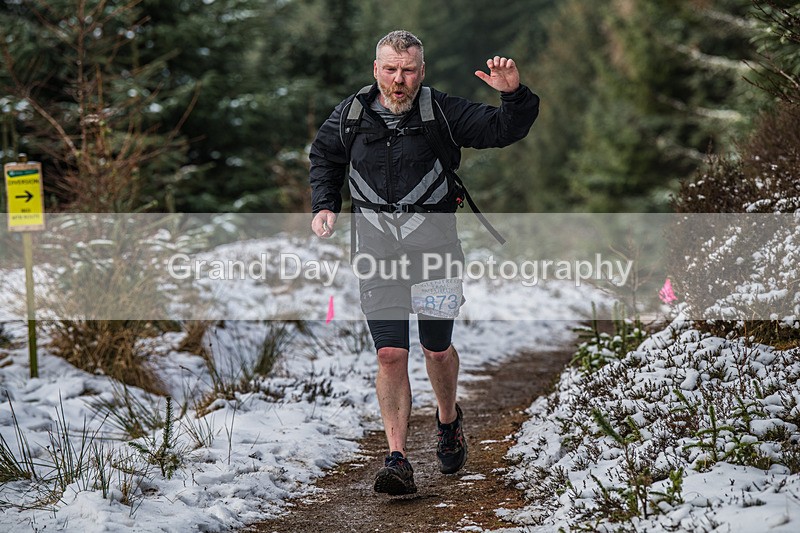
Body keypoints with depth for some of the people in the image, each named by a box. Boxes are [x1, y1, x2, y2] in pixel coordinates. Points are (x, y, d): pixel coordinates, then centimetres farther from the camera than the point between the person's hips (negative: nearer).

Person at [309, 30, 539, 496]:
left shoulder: (443, 112, -6)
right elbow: (324, 157, 21)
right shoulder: (351, 115, 2)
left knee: (437, 349, 9)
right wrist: (325, 205, 8)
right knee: (390, 353, -7)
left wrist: (514, 95, -29)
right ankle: (398, 460, -3)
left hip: (433, 243, -1)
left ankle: (449, 419, 41)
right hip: (378, 248, 1)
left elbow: (505, 130, -10)